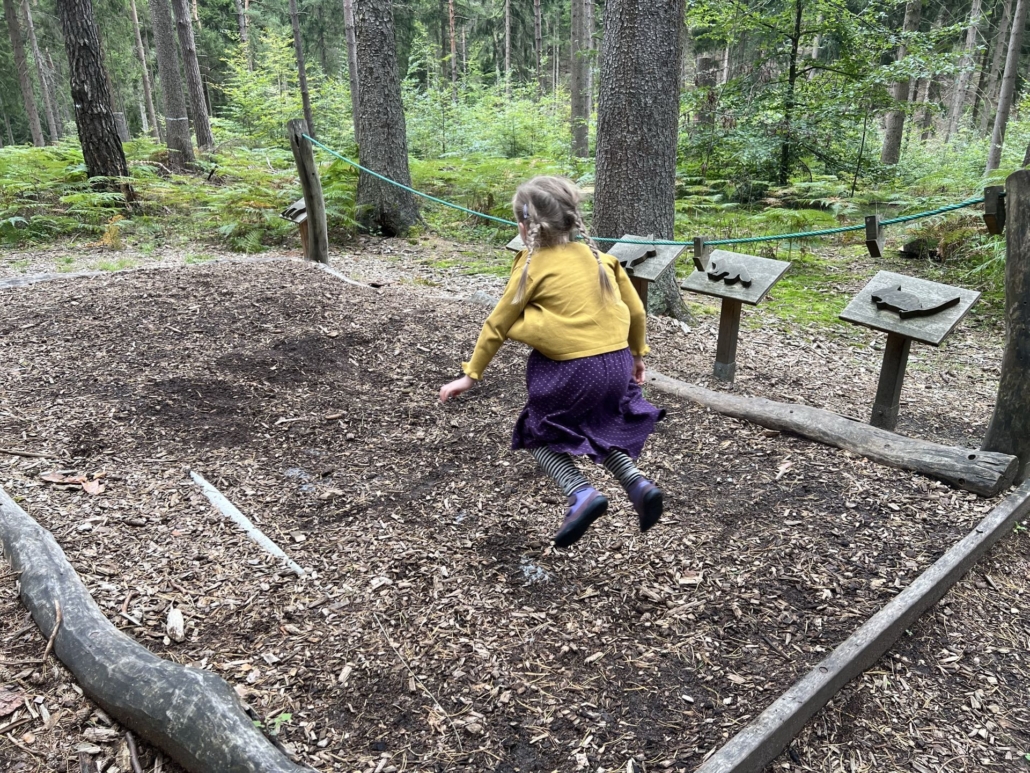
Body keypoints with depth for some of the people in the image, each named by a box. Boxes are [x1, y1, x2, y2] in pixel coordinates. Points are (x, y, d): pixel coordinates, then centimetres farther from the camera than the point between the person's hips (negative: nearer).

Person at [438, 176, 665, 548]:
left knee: (539, 433, 18)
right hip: (618, 363, 6)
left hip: (570, 371, -6)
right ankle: (637, 482, 8)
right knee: (598, 428, 29)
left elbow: (497, 325, 1)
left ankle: (581, 493, -3)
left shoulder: (532, 266, -4)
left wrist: (470, 375, 8)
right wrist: (637, 354, 28)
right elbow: (636, 311, 13)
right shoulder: (598, 256, 9)